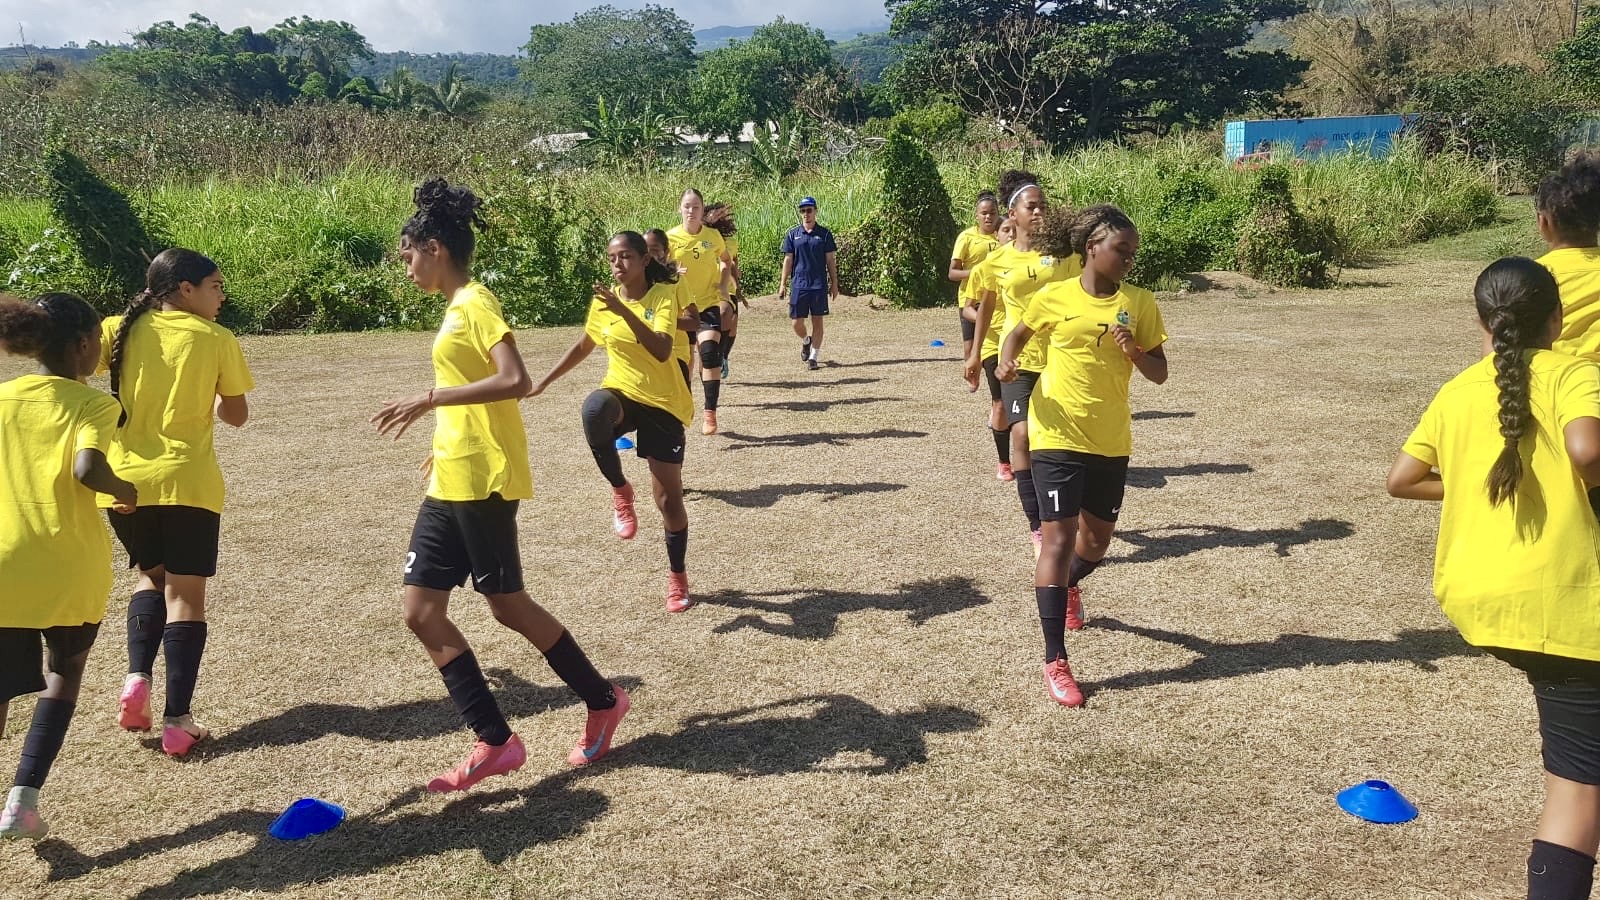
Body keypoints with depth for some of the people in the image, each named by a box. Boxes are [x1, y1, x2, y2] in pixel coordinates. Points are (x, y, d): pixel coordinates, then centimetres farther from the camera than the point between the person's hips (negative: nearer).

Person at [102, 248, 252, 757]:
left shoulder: (122, 330, 5)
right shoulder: (216, 340, -2)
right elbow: (236, 416, 5)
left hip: (126, 481, 4)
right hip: (187, 484, -3)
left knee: (152, 577, 24)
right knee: (185, 594, 4)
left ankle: (136, 677, 4)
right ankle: (178, 722, 1)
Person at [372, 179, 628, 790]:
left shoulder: (475, 303, -11)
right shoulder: (457, 309, 16)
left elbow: (515, 381, -24)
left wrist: (431, 399, -24)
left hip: (482, 482, -10)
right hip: (450, 485, 10)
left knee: (508, 606, 1)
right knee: (421, 611, 4)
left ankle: (603, 702, 21)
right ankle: (495, 743, 7)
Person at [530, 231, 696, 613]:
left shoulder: (664, 294, -11)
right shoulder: (604, 299, 2)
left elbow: (662, 351, -27)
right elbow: (584, 345, 19)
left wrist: (624, 310, -34)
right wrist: (544, 382, 20)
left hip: (663, 404, -2)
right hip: (622, 393, 2)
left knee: (669, 498, 0)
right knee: (595, 411, -38)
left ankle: (677, 578, 22)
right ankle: (620, 491, -14)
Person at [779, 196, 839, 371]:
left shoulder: (824, 234, 3)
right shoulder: (792, 234, 5)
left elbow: (831, 261, 6)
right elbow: (788, 260, 7)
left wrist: (834, 284, 3)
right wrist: (783, 284, 3)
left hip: (820, 285, -1)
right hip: (799, 285, 1)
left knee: (817, 321, 0)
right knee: (797, 322, 2)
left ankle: (813, 357, 7)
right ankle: (806, 341, 34)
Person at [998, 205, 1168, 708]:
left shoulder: (1140, 304, -1)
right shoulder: (1053, 299, -5)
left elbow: (1159, 375, 2)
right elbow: (1019, 333, 14)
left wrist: (1135, 352, -18)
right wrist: (1006, 361, -7)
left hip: (1112, 441, 3)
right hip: (1058, 437, -3)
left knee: (1096, 541, 16)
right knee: (1059, 537, -9)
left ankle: (1069, 585, 53)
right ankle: (1055, 662, -5)